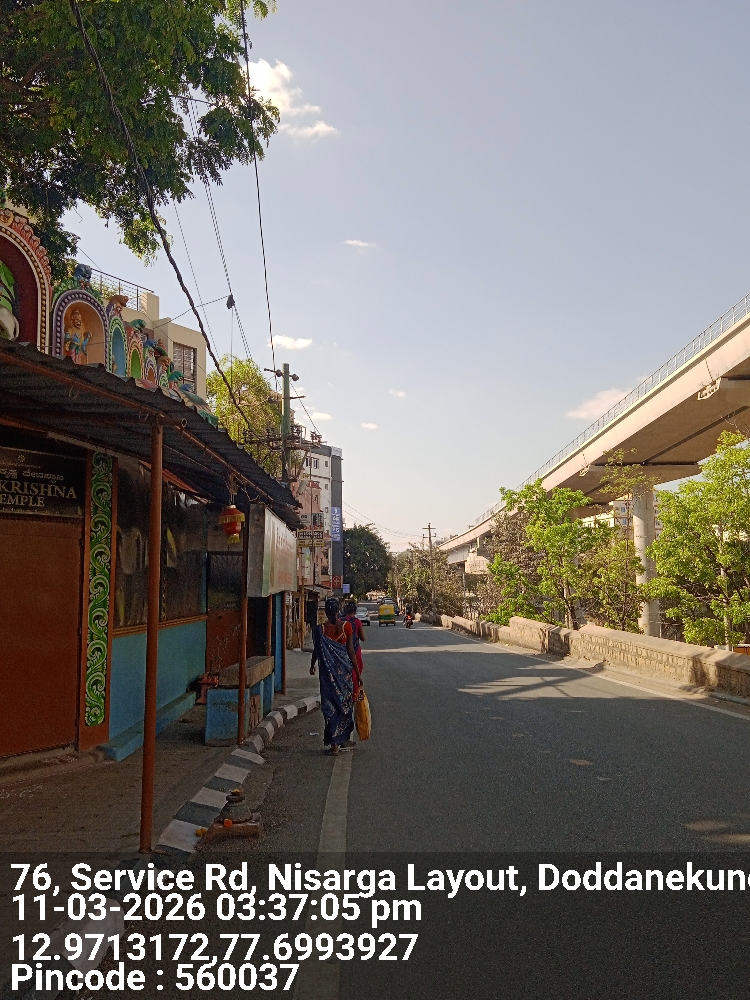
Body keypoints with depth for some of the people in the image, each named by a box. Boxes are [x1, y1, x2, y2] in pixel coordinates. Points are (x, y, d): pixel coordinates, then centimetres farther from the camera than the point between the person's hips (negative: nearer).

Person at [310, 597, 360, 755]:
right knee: (345, 702, 15)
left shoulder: (320, 629, -6)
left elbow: (316, 650, 3)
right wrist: (357, 670, 4)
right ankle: (344, 740, 25)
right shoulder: (346, 626, -6)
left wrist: (312, 665, 23)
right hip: (344, 668, 1)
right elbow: (350, 650, -4)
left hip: (328, 670, -1)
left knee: (331, 703, 5)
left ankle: (334, 744, 3)